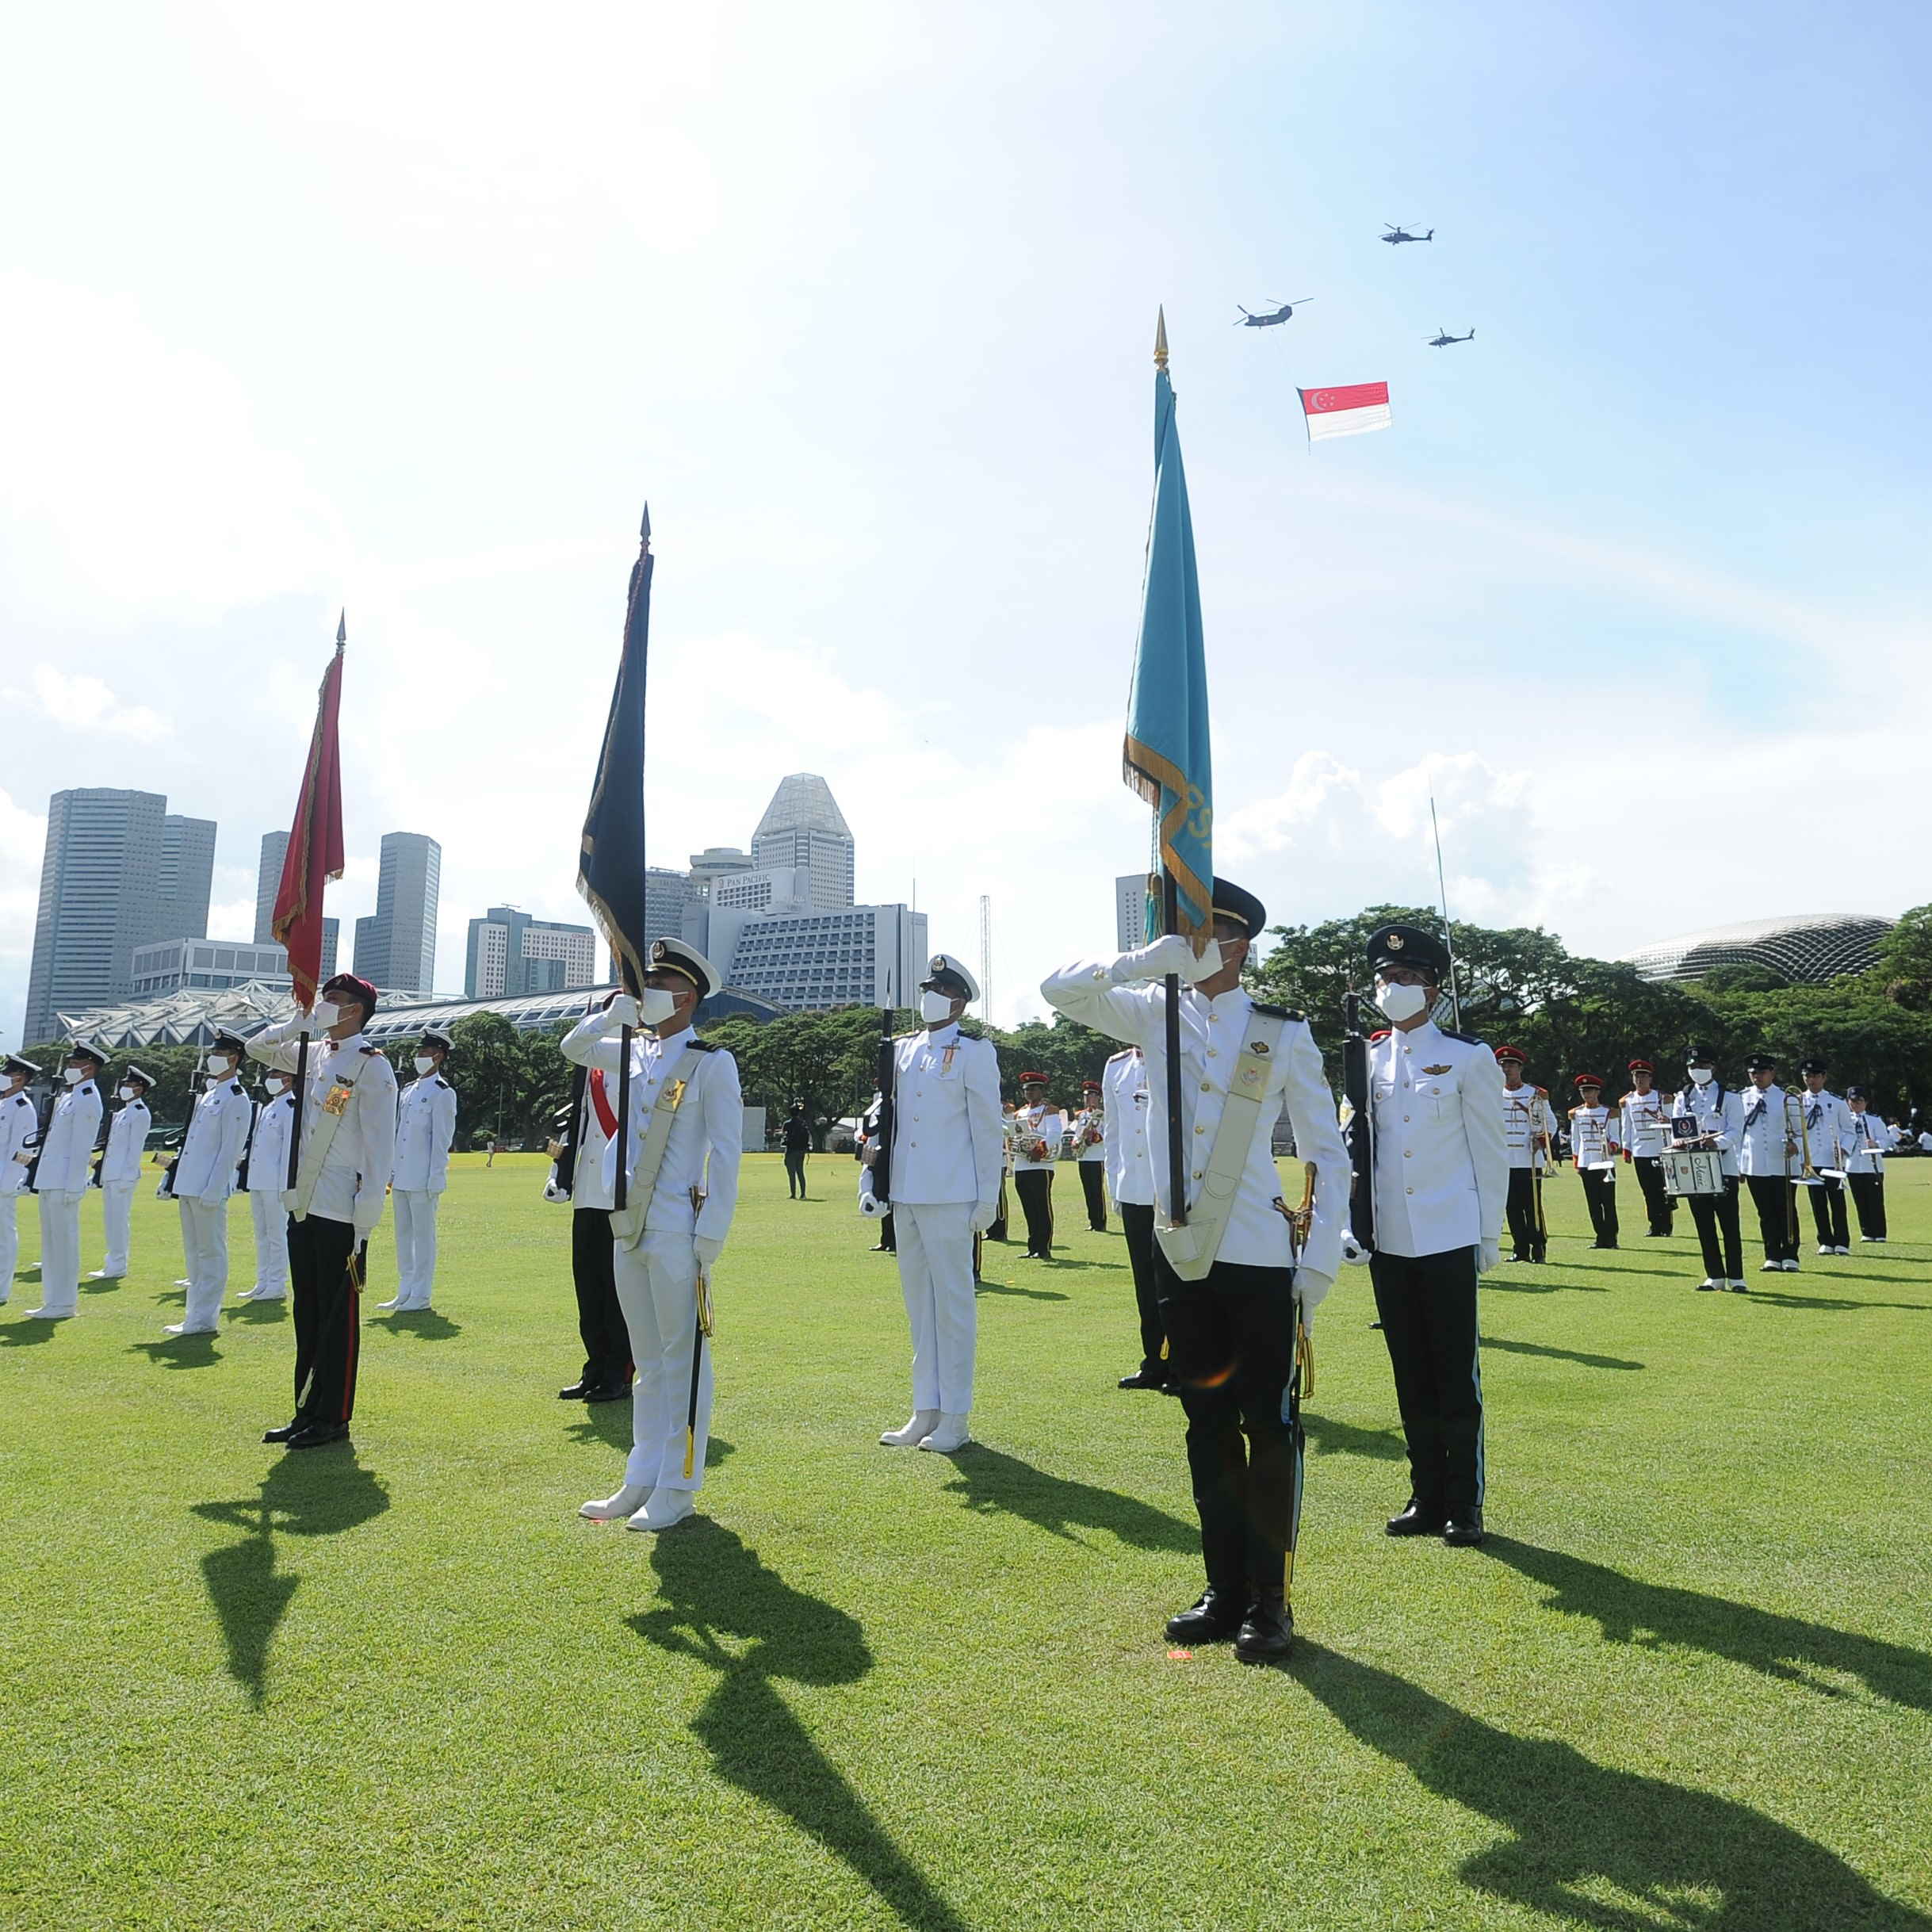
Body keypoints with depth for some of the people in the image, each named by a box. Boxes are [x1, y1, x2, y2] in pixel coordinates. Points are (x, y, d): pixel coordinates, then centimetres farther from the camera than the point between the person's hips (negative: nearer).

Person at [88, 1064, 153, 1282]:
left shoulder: (140, 1114, -9)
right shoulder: (122, 1112, 17)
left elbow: (136, 1147, -14)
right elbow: (112, 1145, 20)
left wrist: (127, 1177, -18)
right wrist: (102, 1172, 16)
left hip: (124, 1175, -9)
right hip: (111, 1174, 9)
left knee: (119, 1220, -7)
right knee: (111, 1220, 12)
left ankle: (117, 1267, -2)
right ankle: (113, 1263, 19)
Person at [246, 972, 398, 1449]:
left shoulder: (371, 1067, -11)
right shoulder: (315, 1054, 11)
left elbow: (380, 1149, -14)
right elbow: (258, 1048, 24)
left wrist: (365, 1223, -16)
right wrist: (298, 1024, 3)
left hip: (341, 1214, -8)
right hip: (303, 1208, 8)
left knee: (338, 1318, 2)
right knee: (307, 1315, 14)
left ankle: (334, 1419, 12)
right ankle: (307, 1413, 25)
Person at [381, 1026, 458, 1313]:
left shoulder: (442, 1092, -8)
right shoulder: (408, 1090, 16)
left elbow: (442, 1138, -11)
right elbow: (397, 1133, 19)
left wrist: (434, 1180, -15)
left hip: (424, 1180, -8)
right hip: (402, 1178, 8)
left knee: (423, 1235, -3)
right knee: (403, 1235, 13)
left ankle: (422, 1297, 4)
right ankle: (405, 1294, 21)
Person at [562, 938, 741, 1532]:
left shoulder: (711, 1063, -8)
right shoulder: (636, 1053, 11)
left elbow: (726, 1153, -11)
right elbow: (573, 1049, 21)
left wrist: (712, 1233, -15)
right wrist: (611, 1014, 2)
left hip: (677, 1233, -7)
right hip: (630, 1228, 7)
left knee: (682, 1359, 2)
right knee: (648, 1360, 15)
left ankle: (677, 1489, 11)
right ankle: (642, 1480, 25)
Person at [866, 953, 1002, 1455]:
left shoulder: (975, 1052, -2)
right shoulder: (902, 1049, 14)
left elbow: (987, 1128, -4)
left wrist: (987, 1198, -7)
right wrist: (873, 1177, 9)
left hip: (951, 1197, -6)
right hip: (905, 1194, 6)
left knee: (953, 1302, 1)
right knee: (918, 1303, 12)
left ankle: (956, 1417, 10)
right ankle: (926, 1411, 22)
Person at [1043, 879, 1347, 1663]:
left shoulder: (1283, 1033, -2)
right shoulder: (1156, 1013, 4)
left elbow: (1328, 1150, 1)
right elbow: (1061, 989, -4)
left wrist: (1320, 1259, -6)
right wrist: (1151, 958, -16)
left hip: (1261, 1258, -3)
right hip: (1182, 1252, 3)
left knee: (1268, 1426, 4)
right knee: (1208, 1426, 13)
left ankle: (1269, 1599, 19)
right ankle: (1223, 1589, 27)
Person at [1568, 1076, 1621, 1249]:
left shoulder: (1608, 1113, 1)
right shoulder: (1576, 1114, 8)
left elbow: (1614, 1137, 2)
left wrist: (1612, 1147, -20)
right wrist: (1576, 1163, 8)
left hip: (1606, 1163, -3)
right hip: (1586, 1163, 3)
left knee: (1608, 1202, -2)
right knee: (1593, 1203, 4)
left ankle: (1611, 1238, 4)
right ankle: (1600, 1237, 10)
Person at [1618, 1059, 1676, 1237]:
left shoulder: (1661, 1098, 1)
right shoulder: (1627, 1101, 8)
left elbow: (1669, 1121, 0)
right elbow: (1626, 1127, 11)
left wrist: (1666, 1120, -23)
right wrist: (1626, 1149, 7)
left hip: (1659, 1151, -2)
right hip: (1639, 1153, 3)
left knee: (1662, 1190, -1)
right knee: (1648, 1191, 6)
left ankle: (1667, 1225, 8)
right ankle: (1655, 1225, 12)